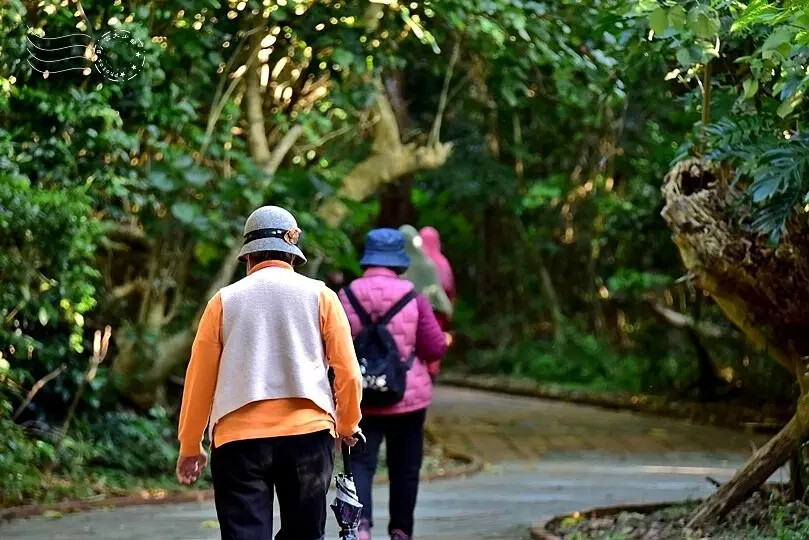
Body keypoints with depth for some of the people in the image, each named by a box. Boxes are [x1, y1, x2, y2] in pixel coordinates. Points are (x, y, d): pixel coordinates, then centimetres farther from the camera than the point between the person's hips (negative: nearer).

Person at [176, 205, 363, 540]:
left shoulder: (225, 301, 7)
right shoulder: (319, 296, 6)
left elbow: (199, 379, 7)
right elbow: (348, 372, 4)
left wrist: (190, 447, 16)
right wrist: (348, 426, 21)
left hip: (239, 439, -1)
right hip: (308, 433, 1)